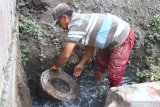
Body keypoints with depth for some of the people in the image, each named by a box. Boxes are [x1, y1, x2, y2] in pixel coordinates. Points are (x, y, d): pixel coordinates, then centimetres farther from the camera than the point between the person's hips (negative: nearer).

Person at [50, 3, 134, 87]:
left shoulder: (75, 26, -22)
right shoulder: (80, 20, 8)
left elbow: (66, 55, -22)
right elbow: (90, 47, 14)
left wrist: (56, 66, -4)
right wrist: (81, 64, 15)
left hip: (123, 39, -11)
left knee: (114, 76, -5)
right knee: (100, 60, 27)